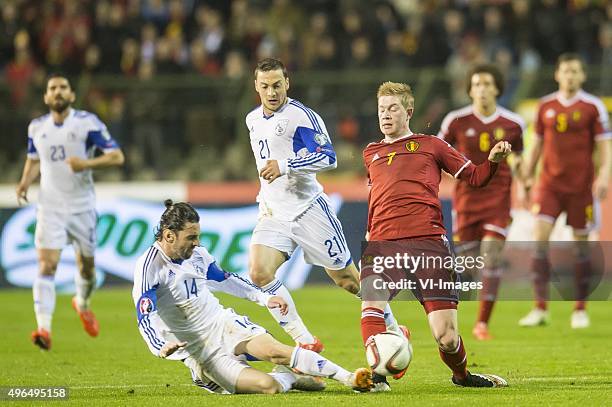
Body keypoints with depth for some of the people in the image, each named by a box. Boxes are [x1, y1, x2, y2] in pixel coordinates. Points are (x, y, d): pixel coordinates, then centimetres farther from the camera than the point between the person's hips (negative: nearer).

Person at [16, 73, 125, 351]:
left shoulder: (87, 123, -7)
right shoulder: (36, 127, 5)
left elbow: (117, 156, -10)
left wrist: (87, 163, -26)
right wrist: (26, 181, 1)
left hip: (82, 207, -1)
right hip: (50, 207, 1)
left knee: (86, 265, 13)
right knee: (47, 265, -15)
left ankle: (82, 304, 46)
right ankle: (44, 328, -23)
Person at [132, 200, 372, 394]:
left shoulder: (196, 254, 4)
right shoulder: (150, 266, -17)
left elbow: (224, 280, 24)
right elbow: (145, 318, -25)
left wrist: (263, 298, 22)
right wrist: (161, 348, -43)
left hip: (223, 323, 6)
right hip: (198, 350, -5)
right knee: (267, 386, -24)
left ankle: (349, 378, -14)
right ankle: (289, 378, 10)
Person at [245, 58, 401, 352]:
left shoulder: (301, 115, -12)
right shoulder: (253, 120, 11)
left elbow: (328, 157, -22)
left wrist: (285, 166, -29)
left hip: (308, 209, -6)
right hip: (273, 213, 6)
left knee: (347, 278, 2)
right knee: (259, 273, -18)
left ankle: (393, 330, 23)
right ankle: (305, 342, -11)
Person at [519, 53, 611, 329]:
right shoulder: (546, 106, 7)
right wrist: (527, 177, 13)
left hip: (581, 186, -2)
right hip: (549, 184, 2)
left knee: (581, 244, 3)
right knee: (540, 237, -11)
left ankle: (580, 310, 15)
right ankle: (540, 308, -9)